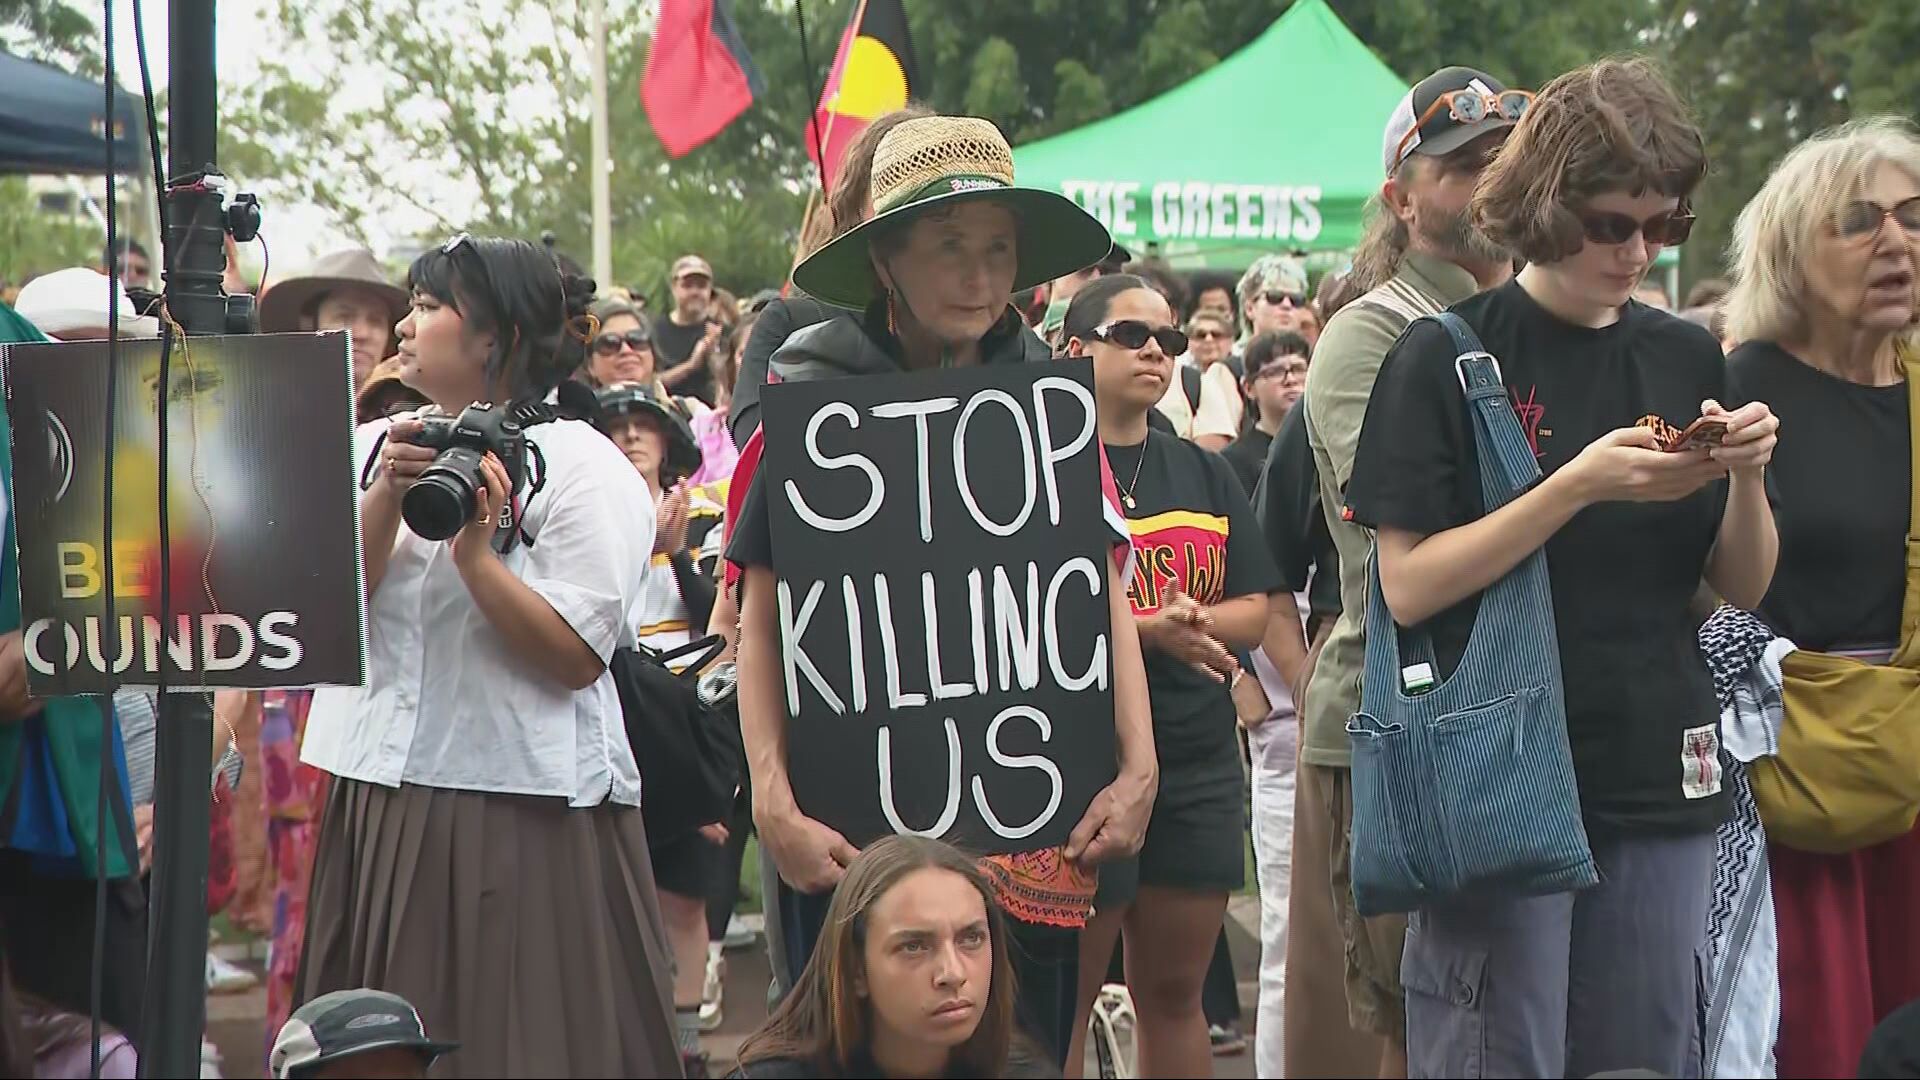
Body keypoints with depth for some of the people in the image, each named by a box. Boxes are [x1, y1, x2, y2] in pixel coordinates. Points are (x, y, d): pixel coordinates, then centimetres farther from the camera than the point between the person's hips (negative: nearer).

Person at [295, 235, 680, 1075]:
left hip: (524, 808, -5)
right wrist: (386, 501, -12)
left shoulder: (579, 464, -4)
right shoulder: (372, 447, 12)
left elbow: (578, 656, -13)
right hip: (380, 799, 5)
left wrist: (474, 547, -19)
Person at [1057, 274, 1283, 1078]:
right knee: (1065, 1001, -1)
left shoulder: (1205, 475, 15)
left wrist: (1189, 621, -11)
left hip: (1198, 762, 5)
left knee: (1174, 992, 11)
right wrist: (1150, 629, -20)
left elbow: (1255, 610, 9)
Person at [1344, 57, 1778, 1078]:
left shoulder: (1687, 359, 8)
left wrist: (1745, 477, -9)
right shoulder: (1445, 360, -5)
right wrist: (1578, 486, -20)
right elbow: (1408, 586, -12)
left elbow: (1742, 588, 10)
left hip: (1658, 779, 5)